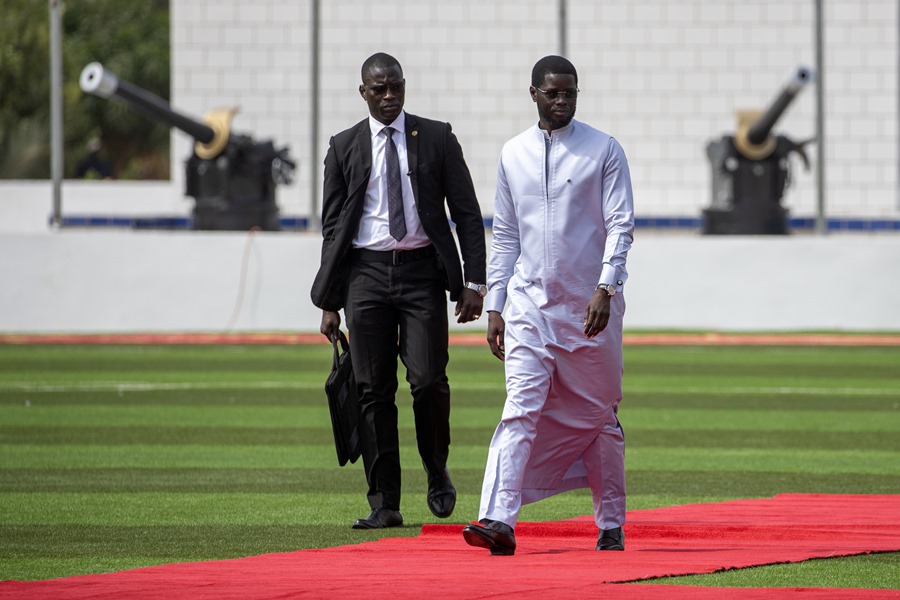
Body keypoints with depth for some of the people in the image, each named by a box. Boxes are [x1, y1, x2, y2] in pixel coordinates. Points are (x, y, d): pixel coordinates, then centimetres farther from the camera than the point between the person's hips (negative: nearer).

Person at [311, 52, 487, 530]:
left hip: (421, 271, -1)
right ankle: (384, 503, 2)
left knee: (428, 380, -13)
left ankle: (437, 474, 13)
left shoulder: (436, 138, 6)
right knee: (373, 391, -1)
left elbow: (467, 213, 6)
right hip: (366, 272, 1)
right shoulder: (344, 148, 9)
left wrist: (473, 281, -3)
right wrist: (329, 302, 5)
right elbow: (333, 227, 10)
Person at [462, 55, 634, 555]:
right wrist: (494, 307, 8)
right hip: (529, 303, 2)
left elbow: (621, 224, -6)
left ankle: (611, 524, 19)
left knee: (599, 415, 7)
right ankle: (499, 521, -22)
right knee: (521, 408, -11)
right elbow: (505, 235, 13)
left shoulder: (604, 150, 0)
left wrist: (606, 289, -19)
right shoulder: (513, 154, 10)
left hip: (590, 307, -2)